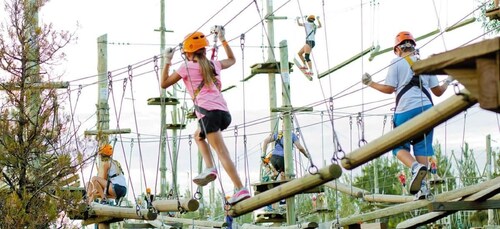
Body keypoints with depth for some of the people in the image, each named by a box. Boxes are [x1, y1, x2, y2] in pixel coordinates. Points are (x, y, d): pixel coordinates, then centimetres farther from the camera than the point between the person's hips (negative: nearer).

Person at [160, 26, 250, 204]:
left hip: (209, 113, -6)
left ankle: (241, 189, -22)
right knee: (199, 135, 29)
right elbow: (232, 60, 44)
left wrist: (167, 62, 23)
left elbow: (164, 83, 16)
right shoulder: (214, 65, 22)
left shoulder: (187, 67, 8)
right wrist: (222, 39, 48)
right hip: (224, 112, 6)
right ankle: (209, 168, 8)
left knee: (222, 151, -11)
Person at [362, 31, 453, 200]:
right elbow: (438, 92, 17)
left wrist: (371, 83, 9)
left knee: (399, 146, 6)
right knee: (422, 146, 8)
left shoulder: (397, 63, 3)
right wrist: (447, 82, 38)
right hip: (426, 109, 4)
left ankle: (416, 167, -24)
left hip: (406, 110, -4)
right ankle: (422, 186, -3)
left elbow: (389, 89, -4)